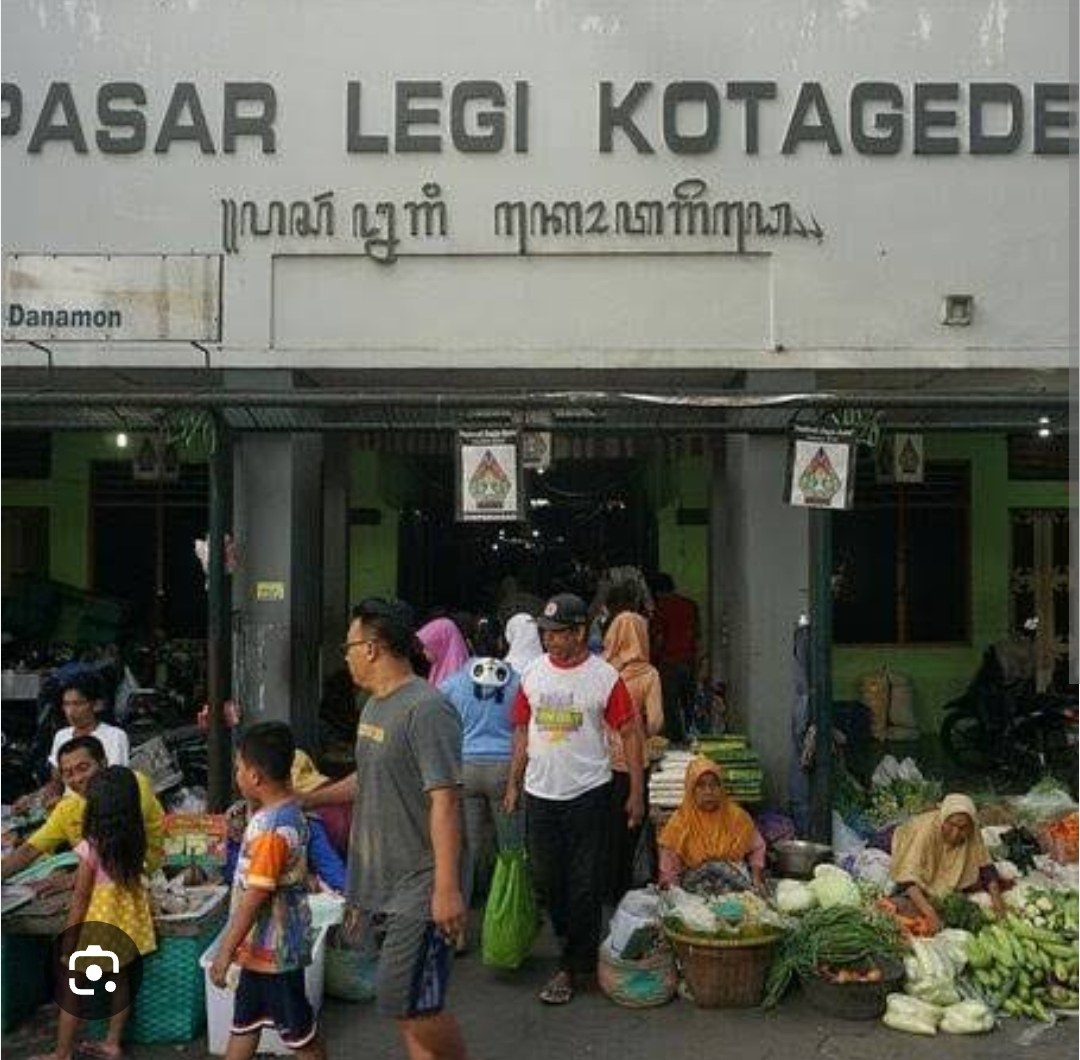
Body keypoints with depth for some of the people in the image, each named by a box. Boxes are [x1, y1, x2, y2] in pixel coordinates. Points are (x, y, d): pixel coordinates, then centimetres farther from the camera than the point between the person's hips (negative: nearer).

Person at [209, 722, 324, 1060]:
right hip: (265, 945, 10)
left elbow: (255, 897, -25)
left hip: (273, 948, -10)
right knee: (244, 1019, 21)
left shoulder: (271, 829, -27)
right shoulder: (287, 809, 1)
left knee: (297, 1027, 6)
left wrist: (225, 951, -20)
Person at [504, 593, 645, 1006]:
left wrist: (637, 793, -7)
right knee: (546, 879, 14)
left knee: (583, 886, 2)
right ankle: (573, 942, 37)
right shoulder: (533, 674, 3)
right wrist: (513, 785, 10)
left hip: (587, 793, -4)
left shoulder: (604, 677, -9)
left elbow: (630, 734, -5)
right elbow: (522, 730, 12)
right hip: (540, 793, 5)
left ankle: (573, 966, 14)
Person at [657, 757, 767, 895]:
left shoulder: (736, 816, 3)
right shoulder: (680, 822, -3)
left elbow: (757, 848, 15)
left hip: (737, 882, 1)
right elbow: (669, 869, -2)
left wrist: (757, 880, 1)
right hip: (695, 888, -1)